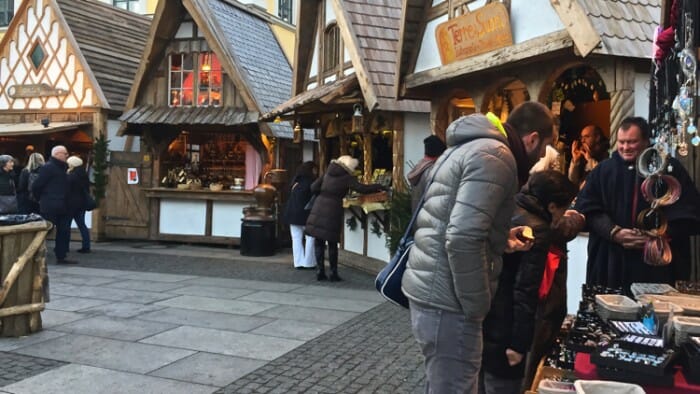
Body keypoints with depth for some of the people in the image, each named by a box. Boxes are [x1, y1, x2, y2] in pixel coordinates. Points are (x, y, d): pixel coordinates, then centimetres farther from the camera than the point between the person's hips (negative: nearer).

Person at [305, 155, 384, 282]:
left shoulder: (328, 173, 13)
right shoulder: (347, 178, -2)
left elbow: (313, 187, 11)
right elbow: (362, 189, -8)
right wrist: (378, 187, 4)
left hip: (319, 207, 4)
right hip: (332, 210, -4)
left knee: (319, 241, 10)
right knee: (332, 243, 5)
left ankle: (320, 271, 10)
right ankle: (333, 274, 10)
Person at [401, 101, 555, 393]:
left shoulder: (469, 146, 18)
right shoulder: (495, 155, -15)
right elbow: (463, 239, -26)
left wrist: (500, 238, 21)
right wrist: (477, 306, -17)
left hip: (428, 289, 10)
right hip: (447, 300, -10)